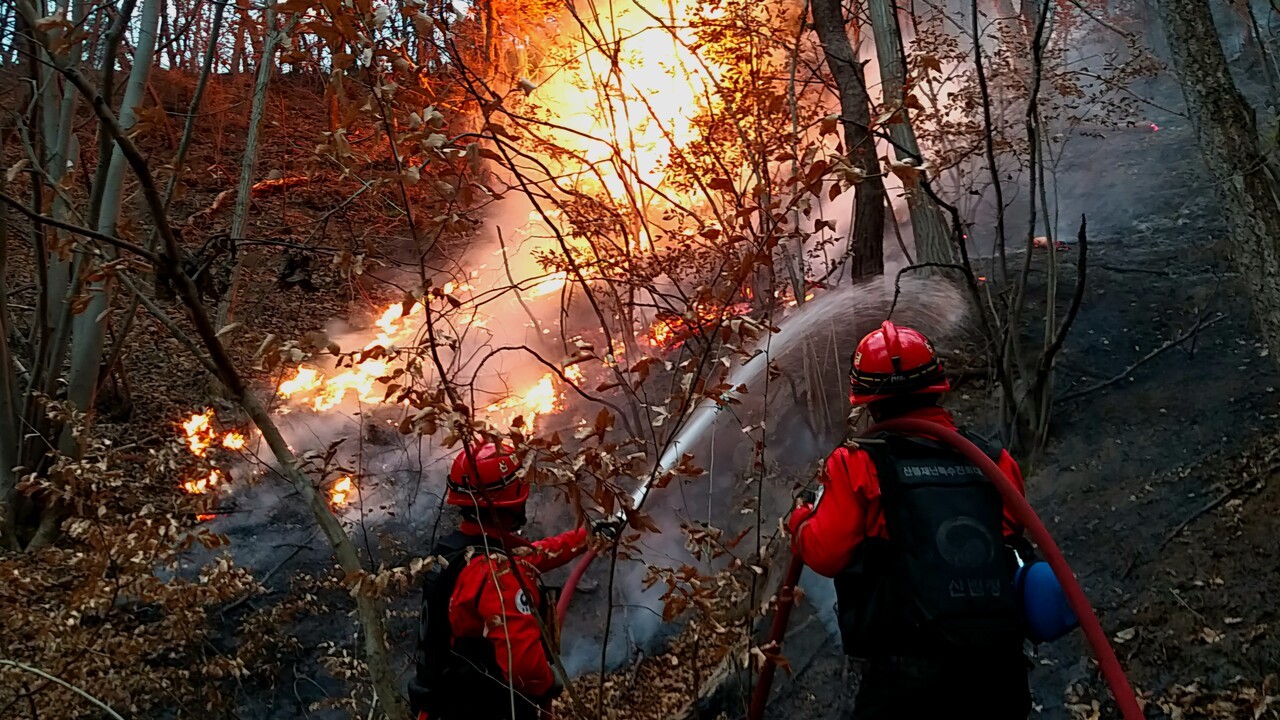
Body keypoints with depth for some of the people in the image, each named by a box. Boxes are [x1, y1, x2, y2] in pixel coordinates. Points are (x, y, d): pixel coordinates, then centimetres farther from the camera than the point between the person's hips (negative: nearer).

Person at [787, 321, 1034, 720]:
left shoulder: (857, 465, -7)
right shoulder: (995, 462, 4)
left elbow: (824, 554, -5)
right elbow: (1012, 537, 15)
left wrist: (800, 519, 15)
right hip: (999, 672, 4)